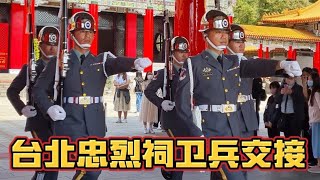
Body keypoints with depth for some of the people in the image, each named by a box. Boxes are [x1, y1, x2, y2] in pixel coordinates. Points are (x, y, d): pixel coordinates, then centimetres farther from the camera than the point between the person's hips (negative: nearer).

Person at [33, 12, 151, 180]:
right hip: (69, 122, -3)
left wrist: (135, 62, -37)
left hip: (95, 124, 3)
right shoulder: (59, 61, 4)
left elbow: (118, 62, -14)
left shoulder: (101, 61, 8)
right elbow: (39, 89, 7)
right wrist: (50, 108, -13)